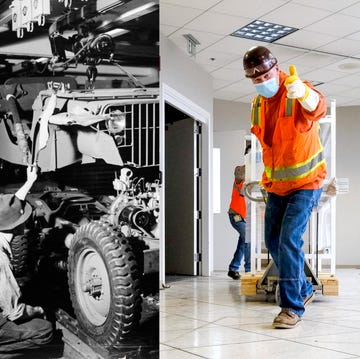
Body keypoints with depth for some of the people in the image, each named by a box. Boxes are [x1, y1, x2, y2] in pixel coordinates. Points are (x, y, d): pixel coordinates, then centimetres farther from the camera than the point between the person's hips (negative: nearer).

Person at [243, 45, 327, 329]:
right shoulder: (258, 104, 3)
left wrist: (303, 93, -65)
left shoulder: (297, 90, -18)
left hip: (306, 182, -7)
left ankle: (293, 307, -6)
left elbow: (318, 109, -43)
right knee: (273, 242, 11)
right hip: (276, 185, 7)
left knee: (289, 241, -17)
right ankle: (303, 290, 30)